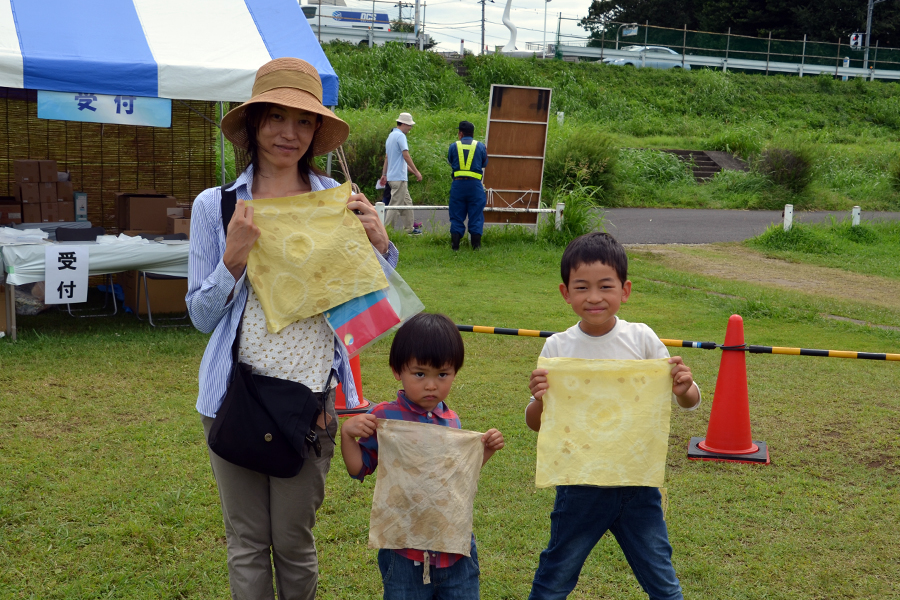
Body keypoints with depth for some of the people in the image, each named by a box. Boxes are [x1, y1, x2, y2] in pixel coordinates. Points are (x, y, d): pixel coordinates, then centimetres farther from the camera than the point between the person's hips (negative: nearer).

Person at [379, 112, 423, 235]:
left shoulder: (391, 136, 19)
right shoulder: (400, 136, -12)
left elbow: (387, 158, 22)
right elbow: (406, 155, -19)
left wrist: (384, 175, 24)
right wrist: (416, 172, -16)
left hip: (391, 176, 10)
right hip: (399, 177, -10)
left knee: (407, 202, 16)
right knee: (396, 205, -8)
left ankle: (409, 228, 22)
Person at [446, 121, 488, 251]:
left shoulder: (454, 146, 3)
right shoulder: (480, 146, 3)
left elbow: (450, 163, 12)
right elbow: (484, 164, 11)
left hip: (458, 183, 0)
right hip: (475, 184, 0)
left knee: (457, 215, 7)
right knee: (476, 215, 6)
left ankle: (455, 245, 5)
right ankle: (476, 244, 4)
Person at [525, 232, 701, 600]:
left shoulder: (641, 339, -6)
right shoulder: (557, 349, -8)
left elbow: (690, 403, -1)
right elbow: (536, 424, -2)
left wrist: (684, 387, -24)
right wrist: (539, 400, -25)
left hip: (638, 483, 1)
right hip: (580, 485, 0)